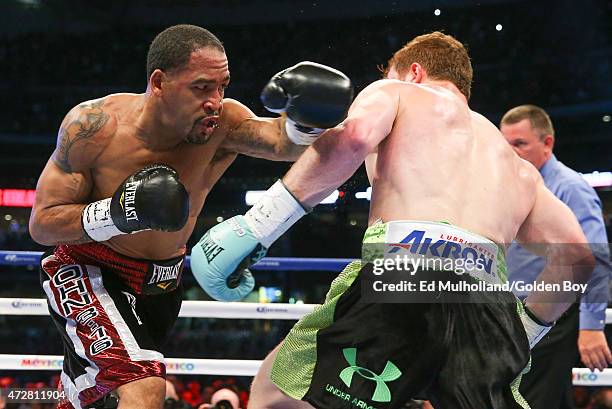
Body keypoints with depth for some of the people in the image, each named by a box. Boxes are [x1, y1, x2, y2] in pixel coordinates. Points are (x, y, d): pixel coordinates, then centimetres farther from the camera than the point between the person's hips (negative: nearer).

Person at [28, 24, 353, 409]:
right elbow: (42, 223, -18)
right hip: (88, 273, -4)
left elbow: (283, 142, -40)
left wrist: (306, 119, -63)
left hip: (162, 283, 4)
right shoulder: (94, 125, -24)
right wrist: (115, 214, -35)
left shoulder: (221, 123, -21)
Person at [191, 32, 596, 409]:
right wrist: (524, 332, 36)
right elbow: (578, 256, 26)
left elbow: (353, 135, -1)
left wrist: (255, 226, -4)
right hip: (490, 302, 5)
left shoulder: (394, 93, 23)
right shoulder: (519, 168, 36)